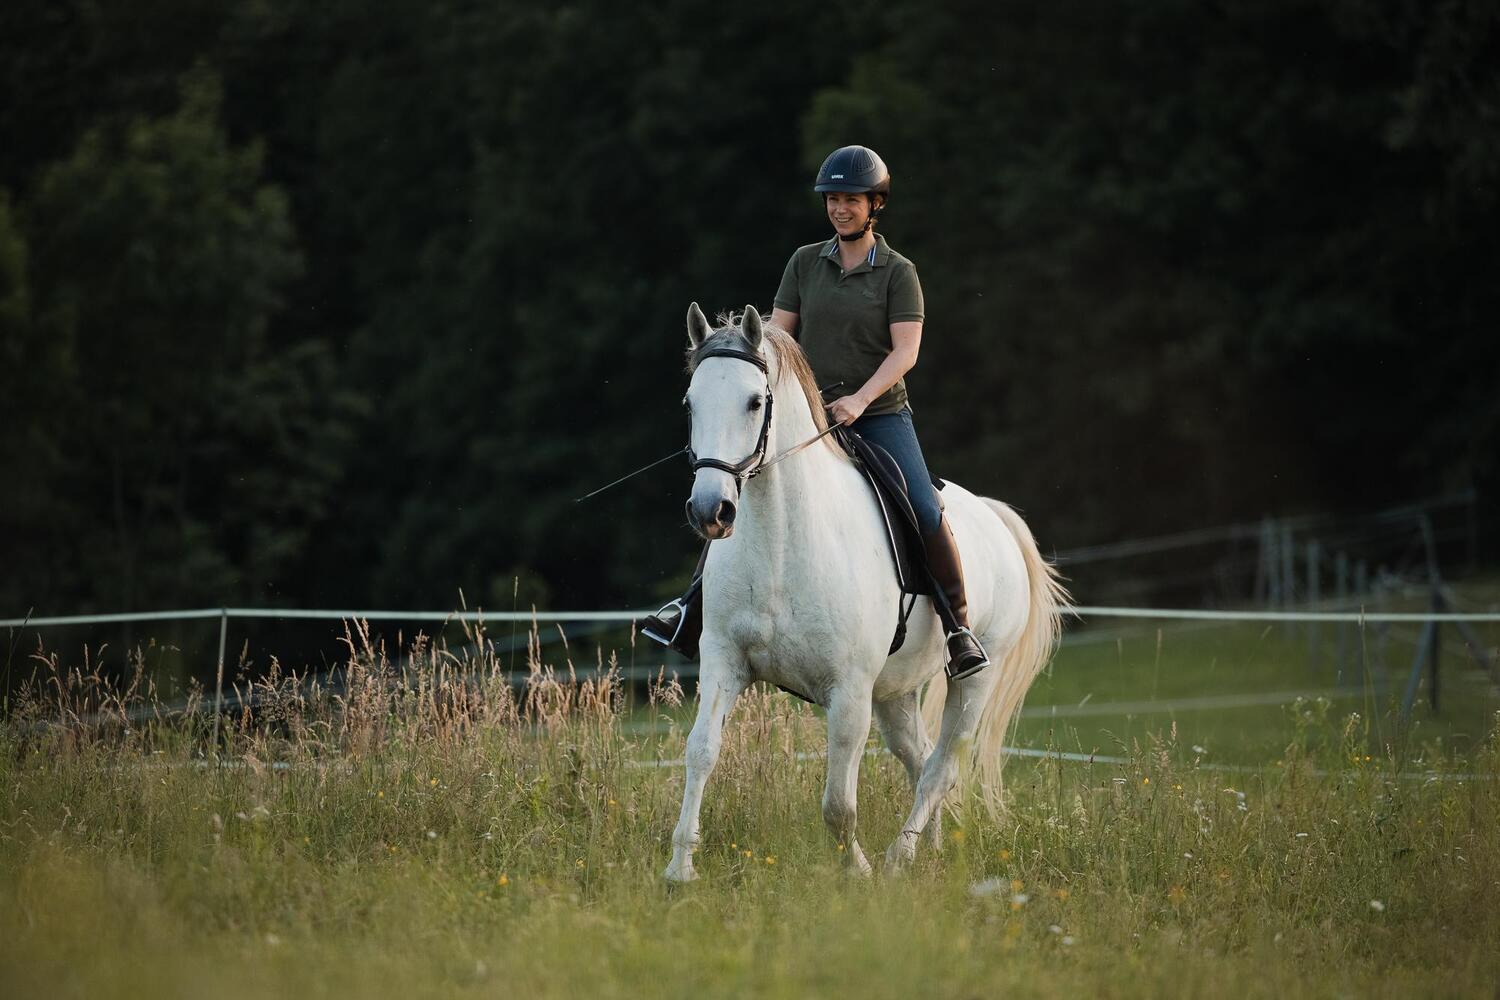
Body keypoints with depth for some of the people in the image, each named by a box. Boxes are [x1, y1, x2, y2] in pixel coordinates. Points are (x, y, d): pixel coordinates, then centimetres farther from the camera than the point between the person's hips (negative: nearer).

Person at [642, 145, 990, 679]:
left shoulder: (898, 273, -1)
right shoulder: (806, 262, 8)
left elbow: (905, 350, -10)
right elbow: (778, 333, 7)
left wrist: (859, 400, -25)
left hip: (880, 416, -3)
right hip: (808, 413, 3)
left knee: (927, 513, -19)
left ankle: (958, 626, -7)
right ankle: (693, 606, -8)